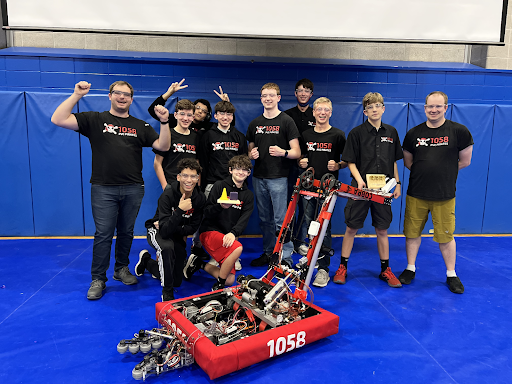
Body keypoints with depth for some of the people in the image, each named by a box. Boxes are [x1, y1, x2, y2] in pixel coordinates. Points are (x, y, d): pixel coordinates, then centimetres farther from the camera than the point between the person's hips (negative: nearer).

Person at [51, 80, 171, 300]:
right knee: (103, 234, 1)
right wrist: (77, 95, -11)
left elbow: (163, 146, 3)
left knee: (126, 232, 13)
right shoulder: (95, 120, 5)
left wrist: (164, 122, -10)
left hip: (133, 189, 3)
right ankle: (98, 280, 14)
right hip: (103, 189, -2)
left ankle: (121, 269, 30)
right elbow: (58, 120, -5)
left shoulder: (140, 126, 12)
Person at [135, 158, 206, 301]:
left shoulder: (200, 198, -14)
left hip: (178, 236, 5)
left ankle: (147, 261, 37)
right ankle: (167, 291, -21)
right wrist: (180, 210, -46)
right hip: (157, 232, -5)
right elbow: (165, 231, -35)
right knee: (168, 247, -42)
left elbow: (193, 228, -7)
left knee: (176, 281, 10)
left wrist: (172, 229, -20)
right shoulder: (167, 195, -28)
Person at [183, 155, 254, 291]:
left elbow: (244, 219, -3)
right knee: (237, 248, -33)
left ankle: (199, 264, 18)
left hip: (228, 236, 5)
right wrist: (220, 206, -27)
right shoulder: (220, 186, -2)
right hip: (210, 231, -5)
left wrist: (233, 233, -22)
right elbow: (207, 212, -6)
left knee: (229, 280, -2)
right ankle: (218, 286, -15)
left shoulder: (248, 195, 9)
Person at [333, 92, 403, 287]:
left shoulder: (391, 132, 9)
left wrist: (397, 183, 8)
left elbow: (394, 161, 15)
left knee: (382, 229, 10)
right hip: (361, 188, -3)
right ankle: (343, 267, 16)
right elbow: (351, 162, -4)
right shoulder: (356, 133, -3)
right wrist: (360, 181, -17)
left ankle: (385, 270, 23)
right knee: (351, 228, 2)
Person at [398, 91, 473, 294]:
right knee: (412, 232, 9)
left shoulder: (459, 131, -3)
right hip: (416, 194, 2)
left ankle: (451, 274, 25)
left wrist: (443, 171, 5)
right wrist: (427, 171, 4)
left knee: (445, 236, 6)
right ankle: (410, 269, 26)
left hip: (444, 195, -2)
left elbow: (465, 161, 3)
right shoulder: (413, 133, 4)